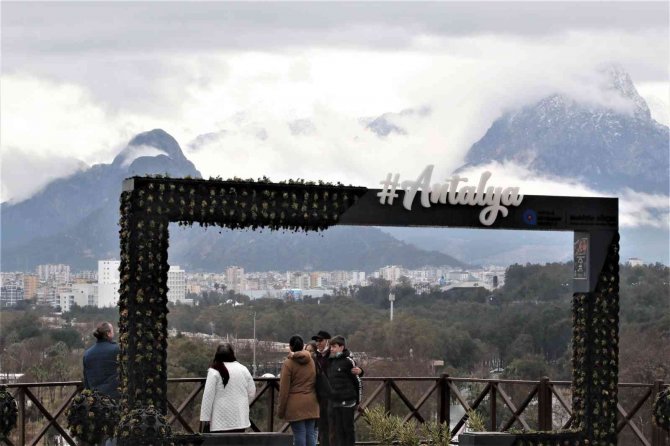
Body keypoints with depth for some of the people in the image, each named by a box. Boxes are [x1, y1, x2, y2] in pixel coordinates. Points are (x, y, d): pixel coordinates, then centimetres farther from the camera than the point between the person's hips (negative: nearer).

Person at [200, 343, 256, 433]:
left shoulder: (214, 371, -8)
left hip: (221, 420, -4)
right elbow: (252, 393, 12)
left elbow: (208, 396, -10)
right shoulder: (243, 369, 6)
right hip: (240, 419, 4)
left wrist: (205, 418, -7)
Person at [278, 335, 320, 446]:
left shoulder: (288, 363, -8)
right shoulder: (312, 362, 8)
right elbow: (316, 383, 13)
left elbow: (284, 388, -7)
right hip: (311, 404, 5)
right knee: (310, 433, 6)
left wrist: (281, 409, -2)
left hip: (295, 405, -5)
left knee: (299, 434, -3)